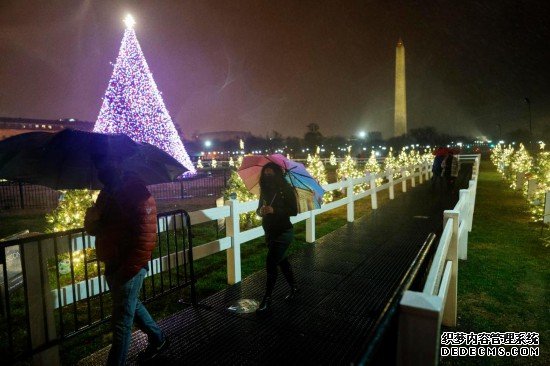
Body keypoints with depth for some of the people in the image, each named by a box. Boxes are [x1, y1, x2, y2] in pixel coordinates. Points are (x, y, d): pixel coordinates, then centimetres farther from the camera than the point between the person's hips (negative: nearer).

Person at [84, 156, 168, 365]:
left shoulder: (137, 194, -19)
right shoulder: (107, 193, 10)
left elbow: (146, 238, -23)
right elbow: (93, 229, 13)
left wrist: (128, 270, -23)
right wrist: (92, 219, -10)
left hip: (128, 269, -9)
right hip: (112, 265, 10)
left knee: (121, 322, 3)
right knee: (131, 306, 24)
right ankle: (157, 339, 44)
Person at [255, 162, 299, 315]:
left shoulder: (286, 190, -15)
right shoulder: (265, 190, 1)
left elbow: (294, 211, -17)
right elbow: (259, 208, 8)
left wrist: (274, 210, -27)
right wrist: (260, 211, -16)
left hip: (283, 233, -6)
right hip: (270, 232, 7)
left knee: (271, 263, -9)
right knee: (281, 260, 18)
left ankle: (267, 300, 3)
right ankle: (293, 288, 39)